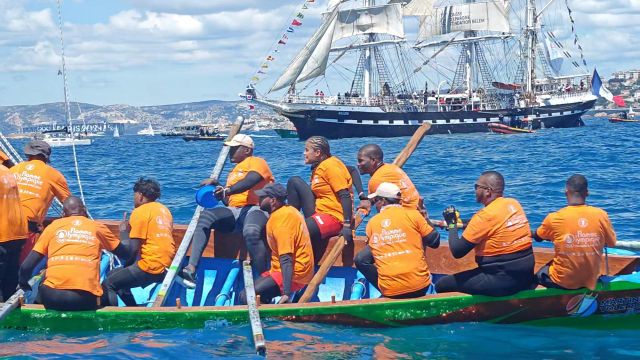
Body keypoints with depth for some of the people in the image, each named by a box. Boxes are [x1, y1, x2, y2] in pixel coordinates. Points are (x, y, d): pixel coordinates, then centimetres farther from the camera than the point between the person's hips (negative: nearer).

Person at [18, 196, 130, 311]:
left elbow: (26, 267, 10)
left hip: (52, 296, 1)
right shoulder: (98, 228, 14)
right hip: (86, 298, 0)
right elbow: (126, 253, 27)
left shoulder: (53, 226, 14)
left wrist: (23, 282, 31)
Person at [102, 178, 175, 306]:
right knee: (113, 275, 23)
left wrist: (123, 232, 5)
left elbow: (132, 248, -11)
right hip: (167, 265, 9)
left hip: (151, 267, -9)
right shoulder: (164, 209, 16)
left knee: (107, 285, -7)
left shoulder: (140, 211, -8)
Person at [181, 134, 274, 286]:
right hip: (235, 212, 7)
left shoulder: (256, 162, 7)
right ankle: (191, 268, -33)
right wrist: (218, 188, 6)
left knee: (251, 231, -41)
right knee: (205, 216, -20)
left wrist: (227, 190, -30)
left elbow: (249, 182, -15)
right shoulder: (233, 173, 32)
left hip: (256, 209, -7)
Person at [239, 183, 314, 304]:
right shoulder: (288, 211, 12)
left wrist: (286, 293, -34)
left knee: (246, 297, -22)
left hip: (293, 273, -11)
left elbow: (286, 258, -28)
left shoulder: (281, 217, -19)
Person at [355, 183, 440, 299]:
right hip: (419, 286, 1)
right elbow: (435, 242, 3)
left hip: (389, 291, -1)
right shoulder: (412, 214, -2)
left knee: (361, 260, 18)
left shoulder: (371, 223, 5)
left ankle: (384, 291, 9)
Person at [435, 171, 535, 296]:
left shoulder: (485, 216, -17)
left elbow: (457, 251, -13)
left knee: (442, 285, -3)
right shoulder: (514, 203, 5)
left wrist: (452, 224, 1)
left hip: (503, 282, -8)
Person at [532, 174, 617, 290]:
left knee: (540, 274, 27)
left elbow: (537, 237, 5)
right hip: (591, 281, 3)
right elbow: (611, 243, 4)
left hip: (562, 282, -3)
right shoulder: (601, 215, -11)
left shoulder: (554, 218, -15)